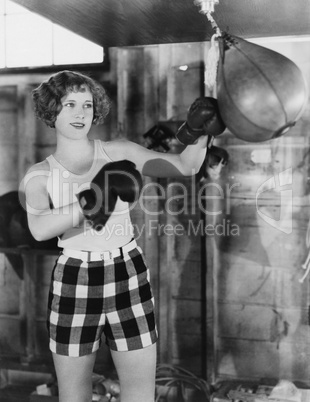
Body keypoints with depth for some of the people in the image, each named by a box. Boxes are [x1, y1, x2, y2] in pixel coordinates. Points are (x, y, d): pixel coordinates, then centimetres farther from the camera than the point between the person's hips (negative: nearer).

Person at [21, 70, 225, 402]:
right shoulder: (39, 175, -1)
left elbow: (185, 166, -5)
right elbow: (39, 229, -20)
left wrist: (200, 131, -22)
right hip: (73, 283, 0)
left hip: (128, 276, 1)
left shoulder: (118, 153, 2)